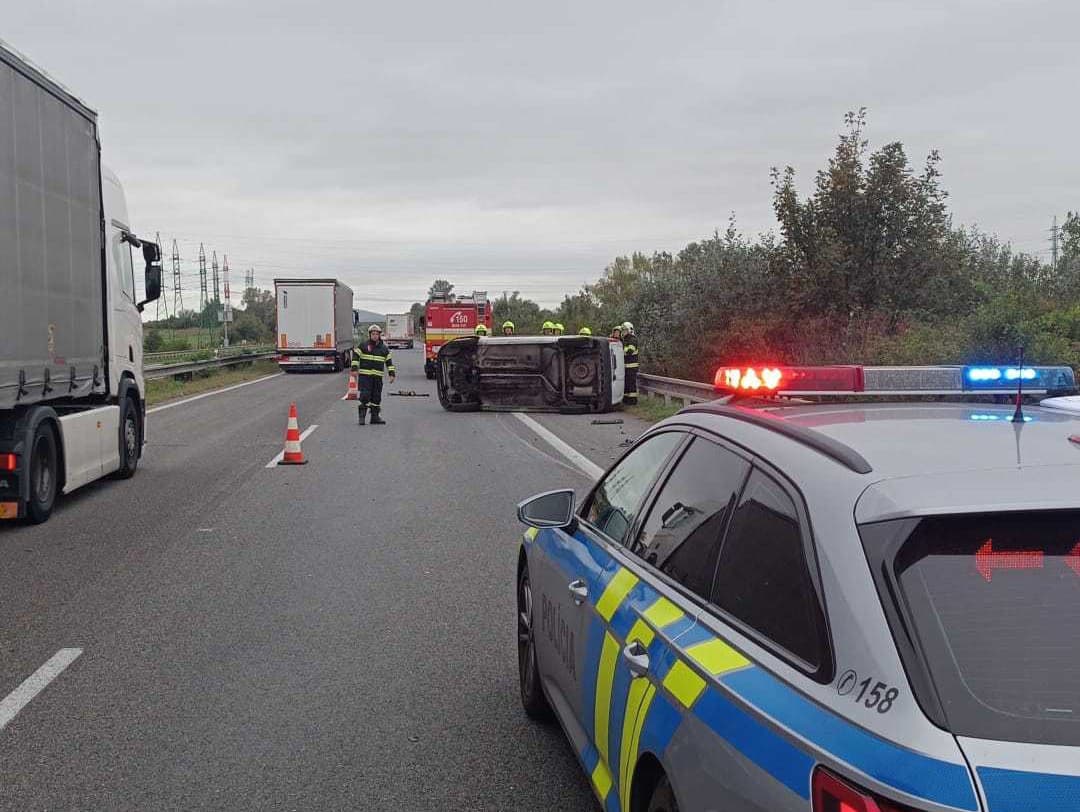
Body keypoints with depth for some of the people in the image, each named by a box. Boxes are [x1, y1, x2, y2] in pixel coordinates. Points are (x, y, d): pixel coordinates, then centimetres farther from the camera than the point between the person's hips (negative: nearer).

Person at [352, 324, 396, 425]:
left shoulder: (384, 348, 10)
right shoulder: (363, 346, 1)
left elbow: (389, 362, 12)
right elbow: (355, 356, 0)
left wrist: (392, 374, 5)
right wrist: (355, 368, -10)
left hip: (378, 376, 4)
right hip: (364, 375, -4)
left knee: (376, 397, 6)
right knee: (365, 396, -9)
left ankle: (375, 417, 14)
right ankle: (362, 416, -2)